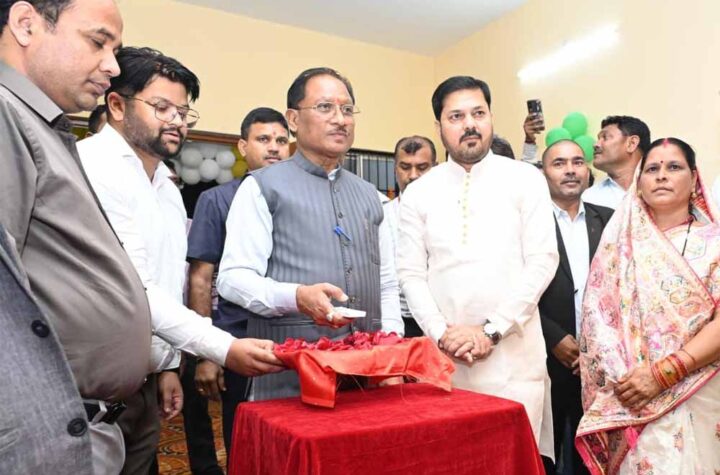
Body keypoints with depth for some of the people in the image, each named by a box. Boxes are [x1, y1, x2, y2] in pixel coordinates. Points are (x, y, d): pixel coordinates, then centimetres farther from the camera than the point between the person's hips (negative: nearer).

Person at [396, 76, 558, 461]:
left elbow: (542, 261, -4)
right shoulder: (418, 193, 5)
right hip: (444, 355, 2)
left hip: (513, 352, -1)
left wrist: (491, 330, -11)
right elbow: (411, 273, 2)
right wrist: (442, 333, -10)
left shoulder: (526, 180, 1)